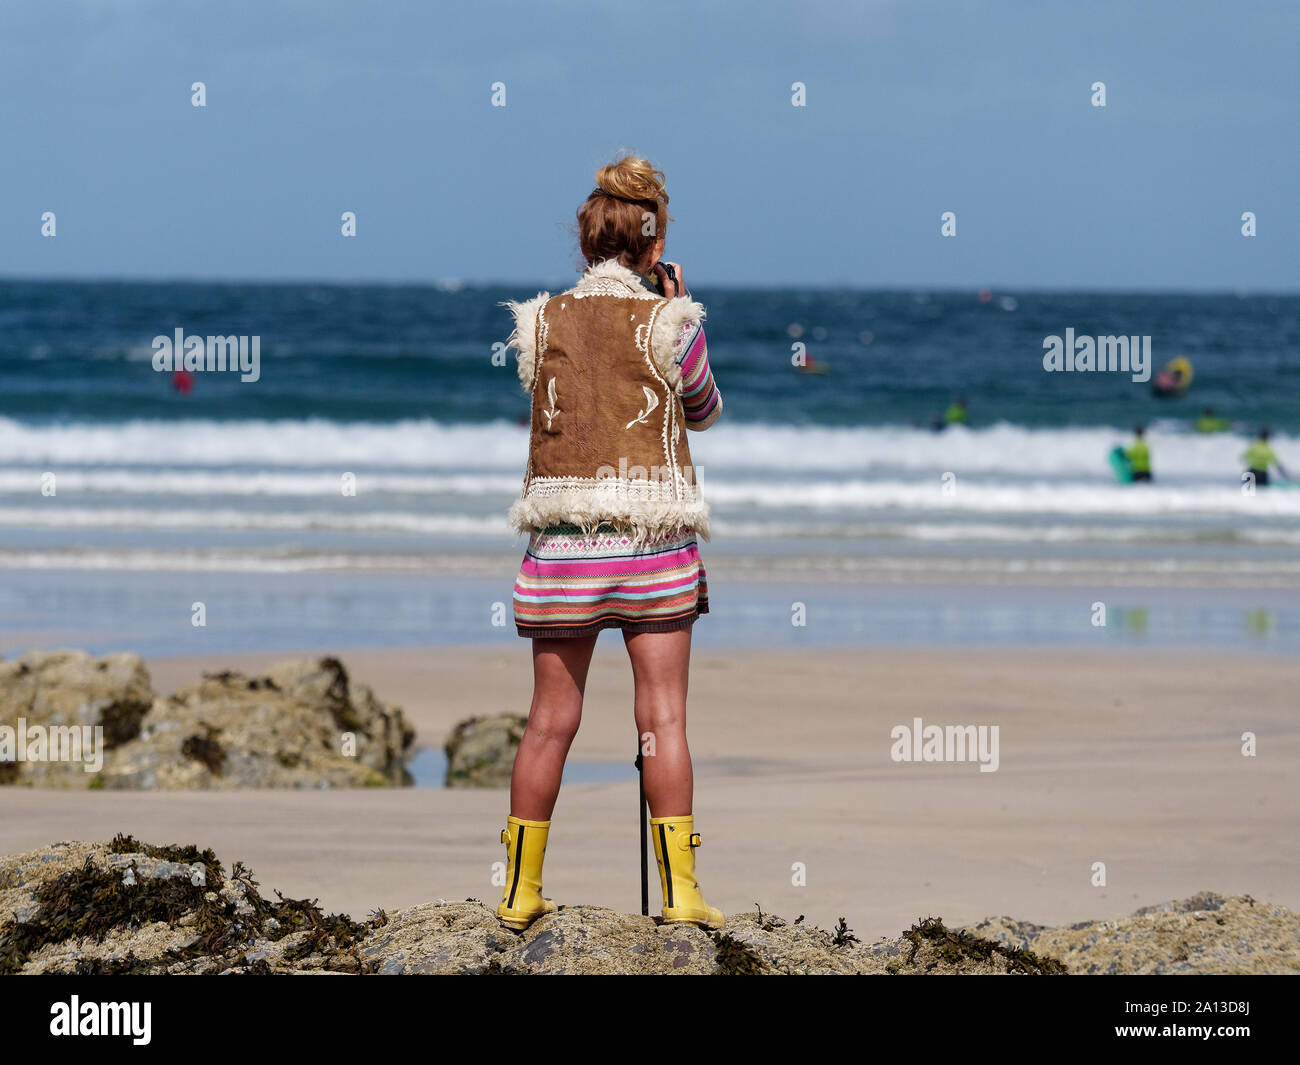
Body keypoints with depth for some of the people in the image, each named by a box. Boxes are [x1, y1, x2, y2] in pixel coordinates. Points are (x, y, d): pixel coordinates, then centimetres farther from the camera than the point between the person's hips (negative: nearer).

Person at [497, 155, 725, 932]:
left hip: (562, 541, 2)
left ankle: (522, 892, 13)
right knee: (664, 717, 1)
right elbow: (703, 412, 12)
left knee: (551, 720, 8)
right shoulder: (668, 323, -5)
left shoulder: (543, 322, 3)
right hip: (652, 542, -2)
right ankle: (680, 889, -1)